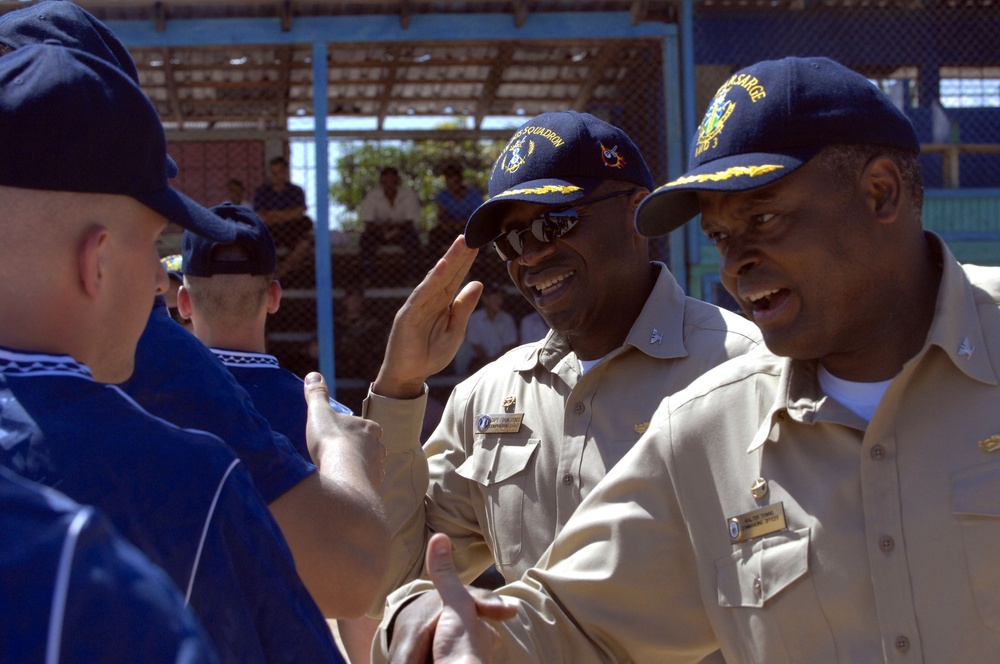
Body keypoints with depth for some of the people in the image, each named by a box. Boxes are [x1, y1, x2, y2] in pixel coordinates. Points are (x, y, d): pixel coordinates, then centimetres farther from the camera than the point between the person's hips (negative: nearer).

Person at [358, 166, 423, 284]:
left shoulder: (409, 194, -14)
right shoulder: (372, 196, -13)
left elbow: (410, 221, -17)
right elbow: (368, 222, -17)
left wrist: (396, 228, -38)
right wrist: (382, 228, -38)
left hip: (402, 229, 0)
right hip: (378, 230, 1)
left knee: (413, 239, -32)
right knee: (366, 238, -30)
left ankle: (412, 278, -24)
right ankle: (367, 281, -25)